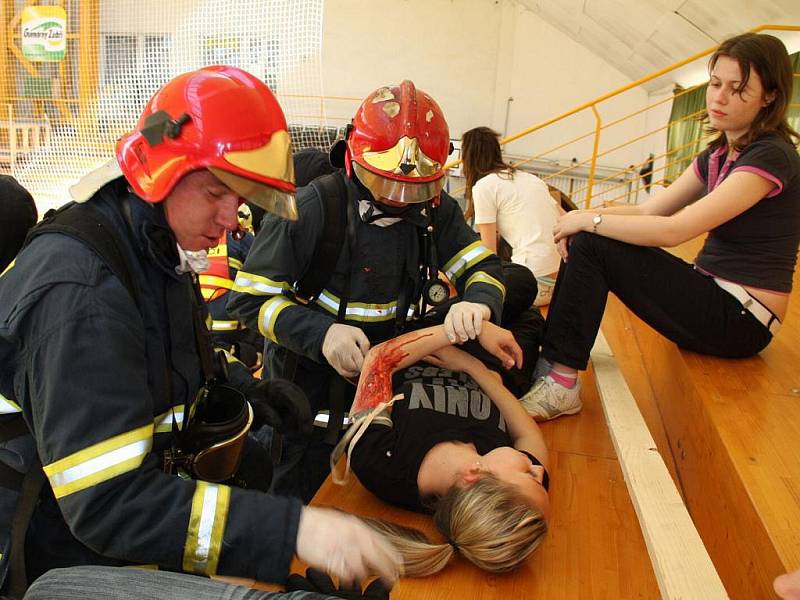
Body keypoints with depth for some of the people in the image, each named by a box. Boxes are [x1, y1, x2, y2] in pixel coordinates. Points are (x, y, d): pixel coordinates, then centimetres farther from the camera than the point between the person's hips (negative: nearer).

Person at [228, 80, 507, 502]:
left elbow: (483, 267, -2)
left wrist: (476, 303, -27)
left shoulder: (434, 210, -4)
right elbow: (249, 299, -19)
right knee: (303, 510, 12)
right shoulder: (311, 209, -20)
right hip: (310, 384, -4)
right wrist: (321, 333, -35)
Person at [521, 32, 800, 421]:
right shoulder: (716, 156, 12)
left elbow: (673, 230, -25)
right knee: (586, 242, 1)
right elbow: (648, 211, 7)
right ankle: (549, 364, 1)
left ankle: (560, 385, -14)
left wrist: (590, 221, -17)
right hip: (714, 300, 9)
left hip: (741, 320, -9)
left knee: (591, 246, -19)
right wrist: (583, 217, -9)